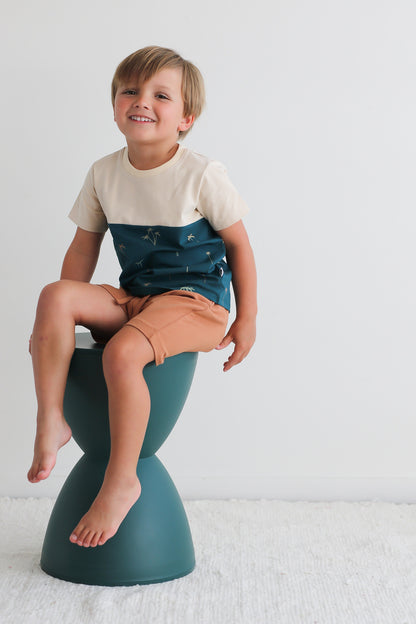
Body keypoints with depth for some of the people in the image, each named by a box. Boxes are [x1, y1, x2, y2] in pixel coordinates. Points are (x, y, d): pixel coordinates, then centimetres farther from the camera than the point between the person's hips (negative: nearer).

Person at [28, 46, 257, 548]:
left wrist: (247, 318, -1)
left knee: (122, 352, -32)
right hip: (132, 298, 5)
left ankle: (121, 481, -17)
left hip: (195, 300, -5)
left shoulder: (201, 175, -9)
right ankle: (50, 422, -17)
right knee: (54, 296, -22)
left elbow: (239, 245, -1)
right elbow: (84, 247, 11)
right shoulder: (104, 174, 4)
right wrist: (61, 317, 7)